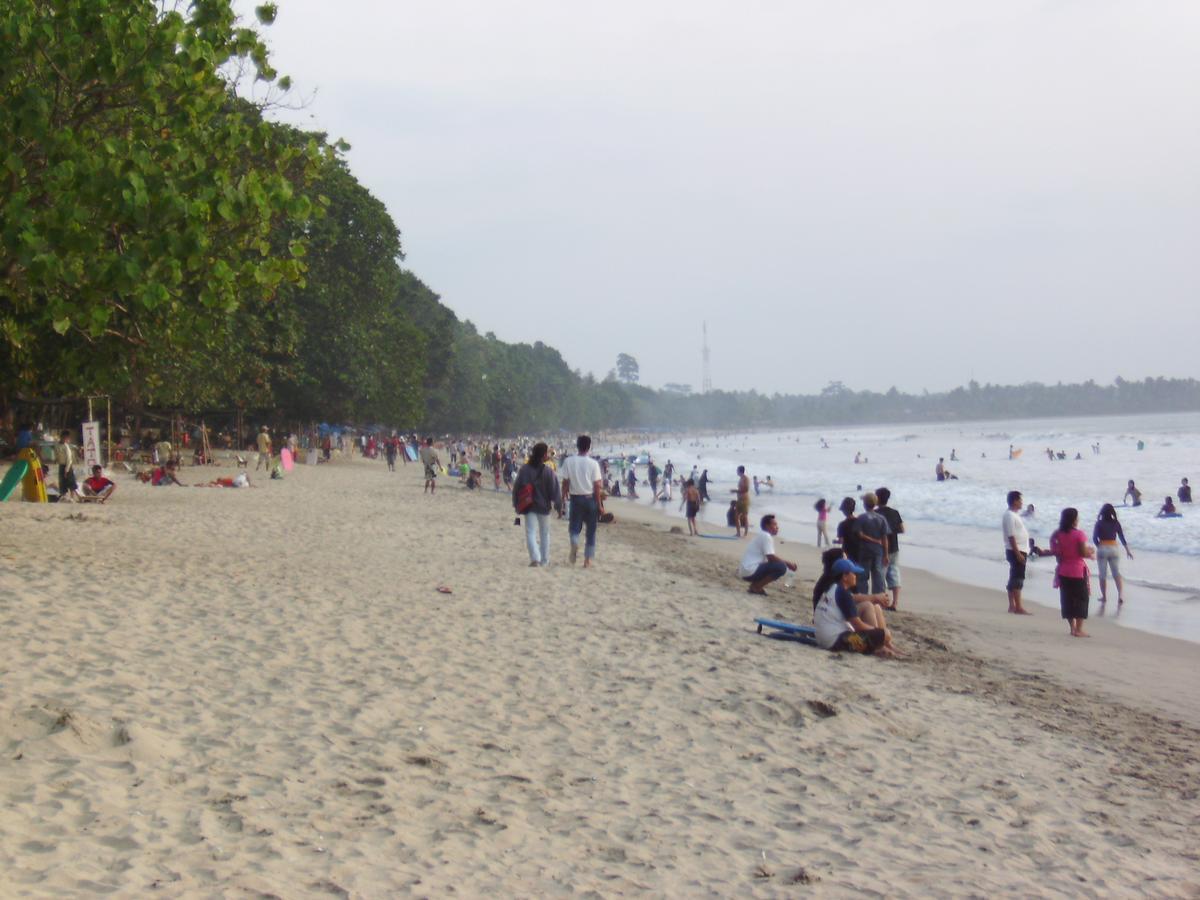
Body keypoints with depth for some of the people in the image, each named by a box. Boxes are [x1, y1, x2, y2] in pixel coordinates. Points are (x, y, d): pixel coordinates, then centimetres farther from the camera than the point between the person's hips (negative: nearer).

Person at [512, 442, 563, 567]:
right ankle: (545, 560, 21)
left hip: (529, 506, 1)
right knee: (545, 533, 15)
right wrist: (559, 507, 0)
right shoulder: (548, 471, -12)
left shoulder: (524, 469, -5)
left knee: (530, 532, 0)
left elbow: (516, 487, 2)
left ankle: (535, 557, -20)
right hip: (544, 507, -1)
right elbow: (555, 491, -10)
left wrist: (516, 504, 14)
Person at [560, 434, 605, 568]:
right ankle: (588, 559, 11)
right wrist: (600, 505, -1)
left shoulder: (568, 462, -5)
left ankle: (574, 543, -19)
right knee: (591, 531, 11)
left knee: (575, 527, 14)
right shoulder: (593, 463, -9)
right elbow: (597, 486, -8)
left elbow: (565, 483, -3)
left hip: (575, 498, 1)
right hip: (590, 498, -1)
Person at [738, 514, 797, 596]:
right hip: (751, 571, -10)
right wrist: (788, 563, -5)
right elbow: (771, 558, -16)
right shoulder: (766, 536, -10)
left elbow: (769, 558, 23)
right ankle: (756, 587, -9)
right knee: (781, 567, -15)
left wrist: (786, 563, 17)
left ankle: (754, 585, 10)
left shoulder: (761, 535, 20)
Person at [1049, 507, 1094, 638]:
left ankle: (1072, 627, 14)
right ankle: (1079, 629, 1)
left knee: (1067, 599, 11)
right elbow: (1084, 552, -17)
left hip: (1063, 571, 5)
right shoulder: (1079, 535, -14)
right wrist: (1091, 553, 6)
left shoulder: (1057, 535, 1)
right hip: (1078, 571, -5)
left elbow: (1055, 552, 4)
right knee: (1081, 598, 4)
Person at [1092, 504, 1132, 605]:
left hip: (1102, 549, -2)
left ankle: (1104, 597, 14)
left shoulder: (1099, 523, -4)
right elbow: (1122, 537, 4)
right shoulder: (1116, 523, 2)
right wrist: (1127, 550, 12)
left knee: (1103, 575, 8)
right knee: (1117, 573, 4)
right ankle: (1121, 595, -14)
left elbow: (1094, 538, -5)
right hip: (1114, 549, 2)